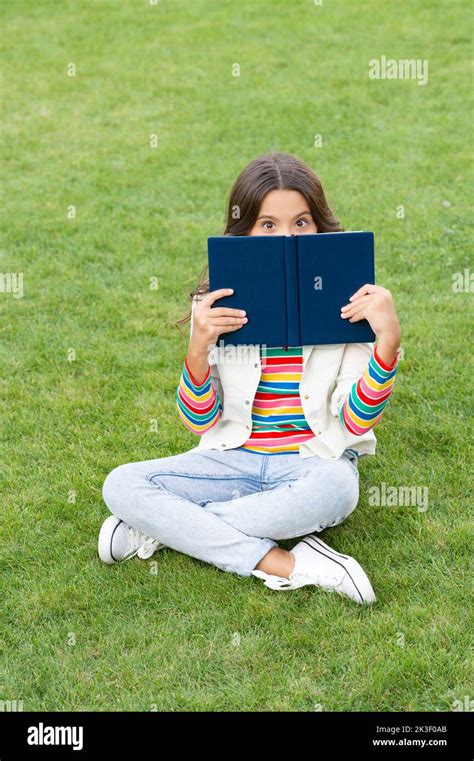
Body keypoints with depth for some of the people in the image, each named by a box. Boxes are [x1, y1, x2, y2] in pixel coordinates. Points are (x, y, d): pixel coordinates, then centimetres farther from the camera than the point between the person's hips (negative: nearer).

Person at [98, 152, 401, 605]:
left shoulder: (346, 303, -4)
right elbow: (199, 422, -2)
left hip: (314, 462, -2)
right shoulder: (217, 305, 0)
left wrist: (388, 341, -22)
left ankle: (162, 527, -19)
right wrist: (198, 349, -20)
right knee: (121, 484, -20)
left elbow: (357, 422, -8)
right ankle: (287, 566, -26)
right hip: (234, 460, 2)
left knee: (335, 485, -38)